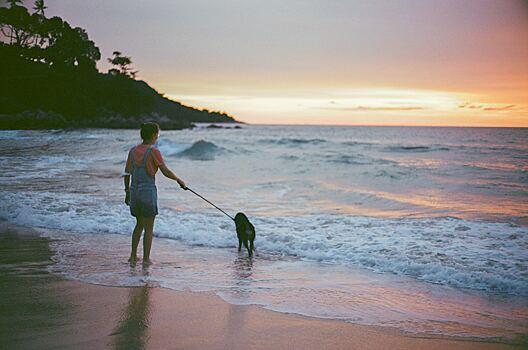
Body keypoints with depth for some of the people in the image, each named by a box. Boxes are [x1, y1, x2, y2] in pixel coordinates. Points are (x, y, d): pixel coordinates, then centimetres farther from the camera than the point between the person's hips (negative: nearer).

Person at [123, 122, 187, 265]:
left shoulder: (133, 151, 6)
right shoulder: (153, 151, -11)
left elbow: (127, 174, 9)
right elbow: (166, 171, -13)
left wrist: (127, 192, 18)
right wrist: (179, 180, 3)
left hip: (134, 191, 6)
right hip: (148, 191, -6)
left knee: (139, 224, 22)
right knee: (149, 228, 5)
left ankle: (133, 256, 23)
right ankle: (146, 259, 8)